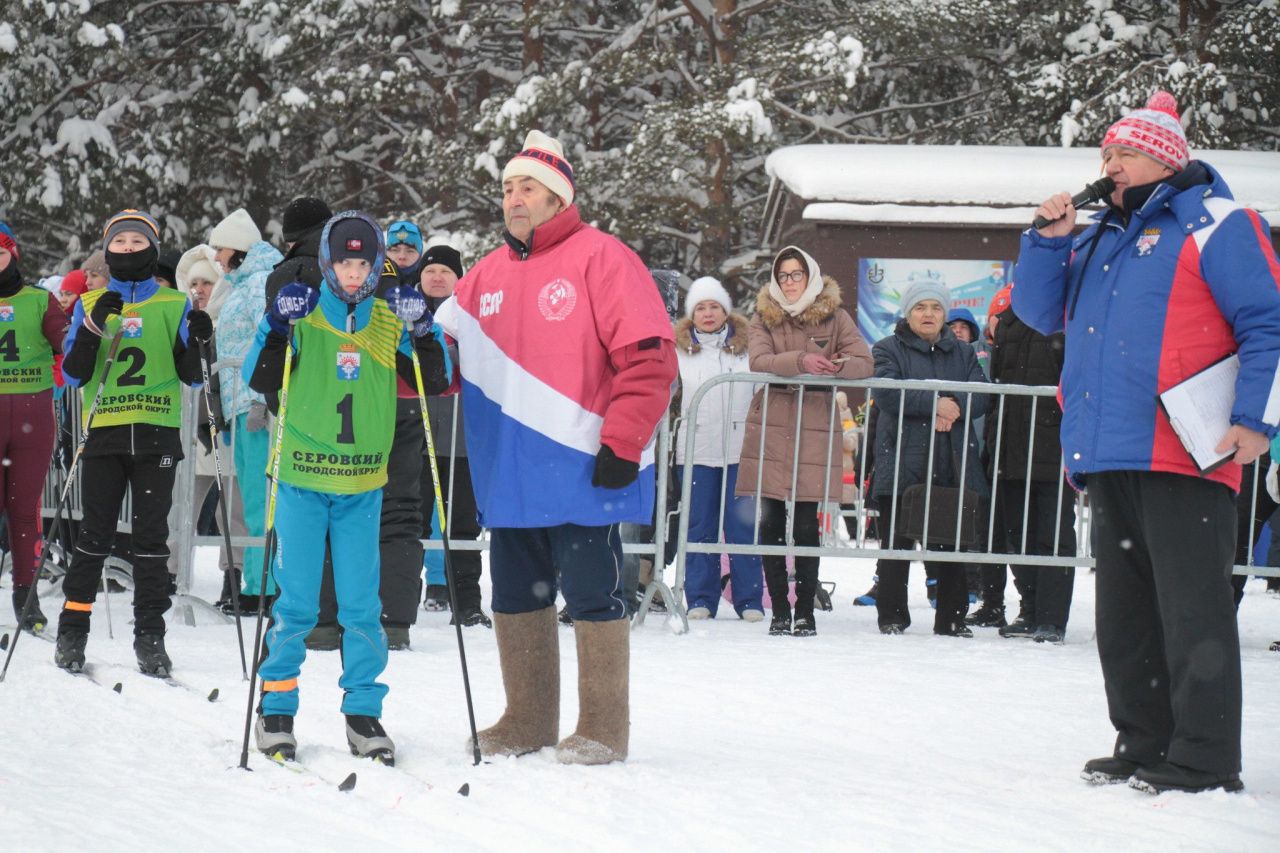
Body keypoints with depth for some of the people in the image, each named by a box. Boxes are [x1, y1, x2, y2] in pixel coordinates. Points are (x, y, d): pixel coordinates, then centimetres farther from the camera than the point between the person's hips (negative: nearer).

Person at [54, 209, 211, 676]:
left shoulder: (174, 306, 9)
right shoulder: (91, 304, 9)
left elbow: (191, 376, 7)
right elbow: (73, 374, 0)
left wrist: (197, 341, -13)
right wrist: (95, 326, -14)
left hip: (157, 432, 0)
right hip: (105, 430, 0)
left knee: (151, 534, 0)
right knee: (96, 532, 0)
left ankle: (150, 637, 3)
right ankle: (72, 632, 10)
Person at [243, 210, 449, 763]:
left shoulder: (389, 321, 5)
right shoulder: (303, 315, -2)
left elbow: (435, 383, 4)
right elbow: (259, 381, -8)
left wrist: (423, 332, -11)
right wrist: (277, 328, -22)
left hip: (362, 486, 2)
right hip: (302, 480, -2)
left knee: (361, 604, 4)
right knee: (296, 603, 1)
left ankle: (363, 712, 13)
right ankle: (276, 709, 12)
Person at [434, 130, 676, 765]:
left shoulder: (600, 259, -6)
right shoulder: (489, 274, 14)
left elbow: (649, 358, -12)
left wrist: (623, 444, -16)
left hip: (582, 469, -7)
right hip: (510, 474, 7)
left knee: (592, 596, -2)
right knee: (516, 599, 13)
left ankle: (603, 730, 6)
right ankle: (528, 722, 24)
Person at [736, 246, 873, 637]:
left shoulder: (834, 316, 6)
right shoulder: (764, 316, 7)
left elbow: (864, 363, -2)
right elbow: (759, 361, -10)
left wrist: (836, 366, -24)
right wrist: (800, 361, -27)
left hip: (814, 428, -1)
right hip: (770, 428, 1)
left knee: (806, 524, -2)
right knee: (771, 523, 0)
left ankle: (805, 612, 6)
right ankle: (779, 611, 8)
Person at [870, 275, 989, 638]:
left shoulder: (963, 353, 17)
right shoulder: (889, 349, 7)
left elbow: (981, 396, 3)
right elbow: (887, 393, -11)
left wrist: (953, 409, -17)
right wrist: (935, 404, -17)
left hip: (952, 465, 3)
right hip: (902, 462, -3)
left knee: (951, 541, 4)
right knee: (897, 543, 0)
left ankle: (952, 617, 11)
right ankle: (891, 614, 8)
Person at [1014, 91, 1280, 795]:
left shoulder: (1210, 223, -1)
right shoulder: (1101, 239, 23)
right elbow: (1040, 313, 26)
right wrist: (1051, 239, 10)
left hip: (1181, 456, -8)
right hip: (1109, 459, 8)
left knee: (1192, 610, -8)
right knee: (1124, 616, 11)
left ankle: (1204, 759, -6)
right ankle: (1143, 746, 19)